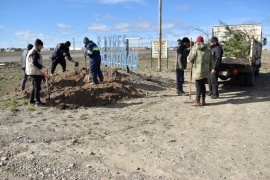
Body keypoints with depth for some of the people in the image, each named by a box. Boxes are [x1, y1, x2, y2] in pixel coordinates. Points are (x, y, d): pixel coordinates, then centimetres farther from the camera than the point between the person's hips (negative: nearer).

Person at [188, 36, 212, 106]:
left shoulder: (195, 48, -5)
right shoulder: (207, 49, 11)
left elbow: (190, 58, -8)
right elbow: (210, 61, 13)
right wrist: (209, 69, 20)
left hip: (198, 70, -5)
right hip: (205, 70, 5)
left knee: (198, 86, -2)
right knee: (203, 85, 12)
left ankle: (197, 101, 1)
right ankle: (203, 101, 16)